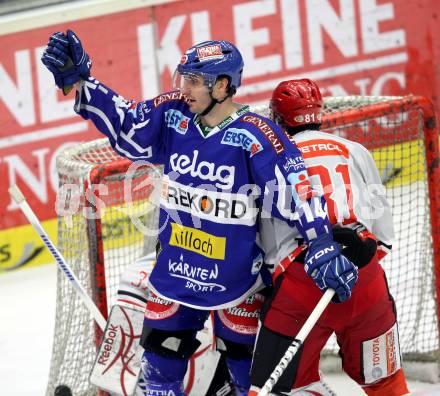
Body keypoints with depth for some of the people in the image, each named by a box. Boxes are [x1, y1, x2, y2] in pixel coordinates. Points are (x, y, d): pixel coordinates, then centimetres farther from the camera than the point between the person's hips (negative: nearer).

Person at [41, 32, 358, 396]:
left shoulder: (255, 135, -20)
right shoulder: (172, 116, -5)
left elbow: (296, 192, -22)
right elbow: (123, 123, 2)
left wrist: (325, 247, -28)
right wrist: (77, 80, -8)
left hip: (235, 276, -5)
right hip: (175, 267, 5)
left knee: (249, 366, 8)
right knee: (161, 356, 12)